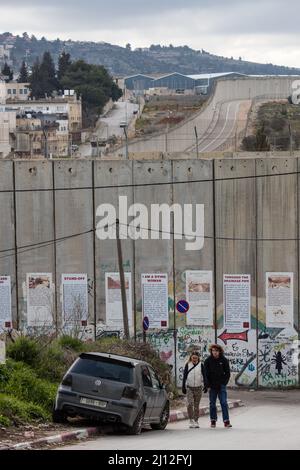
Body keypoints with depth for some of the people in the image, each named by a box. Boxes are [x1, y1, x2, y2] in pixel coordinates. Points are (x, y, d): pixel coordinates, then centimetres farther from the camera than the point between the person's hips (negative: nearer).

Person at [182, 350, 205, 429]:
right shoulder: (188, 365, 1)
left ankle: (196, 421, 15)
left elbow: (204, 376, 2)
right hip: (189, 387, -1)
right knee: (190, 404, -15)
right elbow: (184, 376, 4)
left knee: (196, 405, 6)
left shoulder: (200, 365, 1)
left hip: (198, 388, 1)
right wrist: (183, 387, 0)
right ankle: (191, 420, -11)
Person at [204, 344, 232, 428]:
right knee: (212, 403, 6)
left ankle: (226, 421, -6)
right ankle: (213, 420, 15)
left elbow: (227, 373, 5)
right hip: (212, 386, 1)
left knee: (224, 403, -6)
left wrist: (224, 383, -5)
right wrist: (208, 385, -4)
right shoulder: (208, 361, 0)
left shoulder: (224, 360, -1)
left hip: (221, 386, -1)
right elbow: (206, 374, 2)